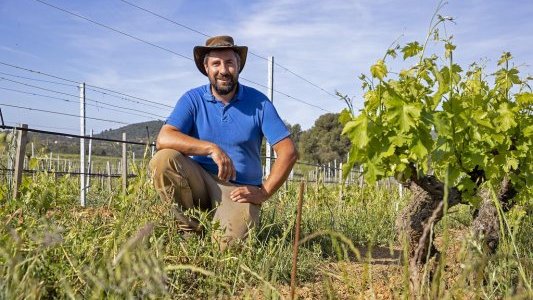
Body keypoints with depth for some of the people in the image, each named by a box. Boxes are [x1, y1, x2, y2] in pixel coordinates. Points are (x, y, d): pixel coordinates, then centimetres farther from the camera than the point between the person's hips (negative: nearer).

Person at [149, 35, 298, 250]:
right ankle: (190, 228, -8)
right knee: (163, 159, -26)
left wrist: (264, 193, -12)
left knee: (229, 244, -27)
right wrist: (211, 148, -28)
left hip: (239, 189, -1)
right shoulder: (192, 99, -1)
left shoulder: (258, 102, -3)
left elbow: (288, 152, -6)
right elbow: (164, 139, -17)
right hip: (200, 181, 2)